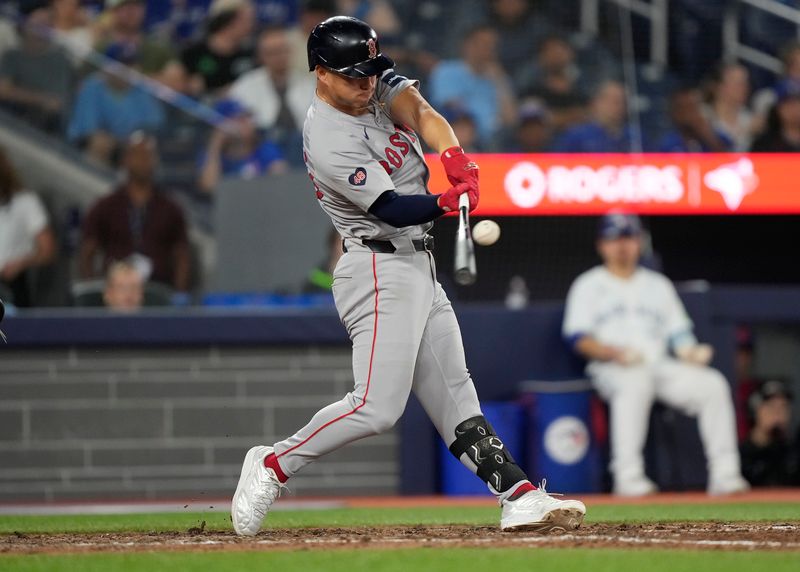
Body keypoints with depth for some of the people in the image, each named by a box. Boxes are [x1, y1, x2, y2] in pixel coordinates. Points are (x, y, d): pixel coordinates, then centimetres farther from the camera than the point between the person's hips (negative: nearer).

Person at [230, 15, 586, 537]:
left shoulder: (377, 85, 6)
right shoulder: (328, 141, -18)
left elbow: (417, 109, -12)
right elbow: (391, 208, -22)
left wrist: (453, 156, -31)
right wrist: (446, 203, -39)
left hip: (420, 268, 9)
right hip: (379, 273, -9)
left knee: (453, 393, 6)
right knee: (377, 406, -16)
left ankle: (518, 496, 3)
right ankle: (273, 465, -4)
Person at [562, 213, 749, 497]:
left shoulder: (658, 284, 24)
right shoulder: (589, 286, 11)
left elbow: (678, 332, 19)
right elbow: (578, 338, -1)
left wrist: (692, 353, -4)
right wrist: (614, 353, -19)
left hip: (660, 366, 4)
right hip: (610, 369, -4)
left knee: (713, 384, -21)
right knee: (635, 382, -40)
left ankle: (724, 475, -23)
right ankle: (628, 477, -44)